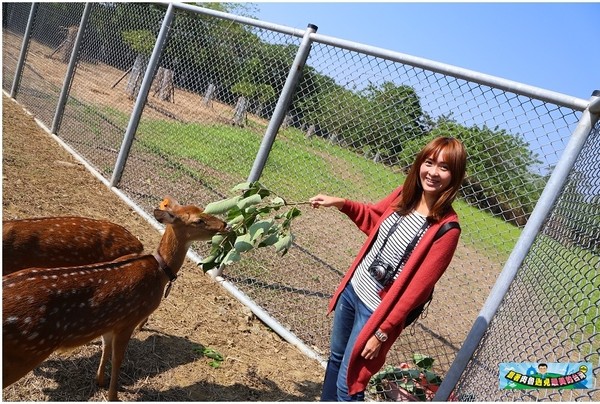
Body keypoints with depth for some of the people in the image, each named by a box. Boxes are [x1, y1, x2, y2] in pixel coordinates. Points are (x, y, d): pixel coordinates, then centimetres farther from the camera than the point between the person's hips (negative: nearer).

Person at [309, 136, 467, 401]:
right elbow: (372, 218, 16)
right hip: (352, 288, 7)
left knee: (348, 384, 4)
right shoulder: (403, 195, -6)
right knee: (336, 356, 26)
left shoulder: (446, 228, -24)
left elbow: (418, 288, -22)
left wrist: (383, 332, -19)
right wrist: (341, 203, 1)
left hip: (376, 309, -7)